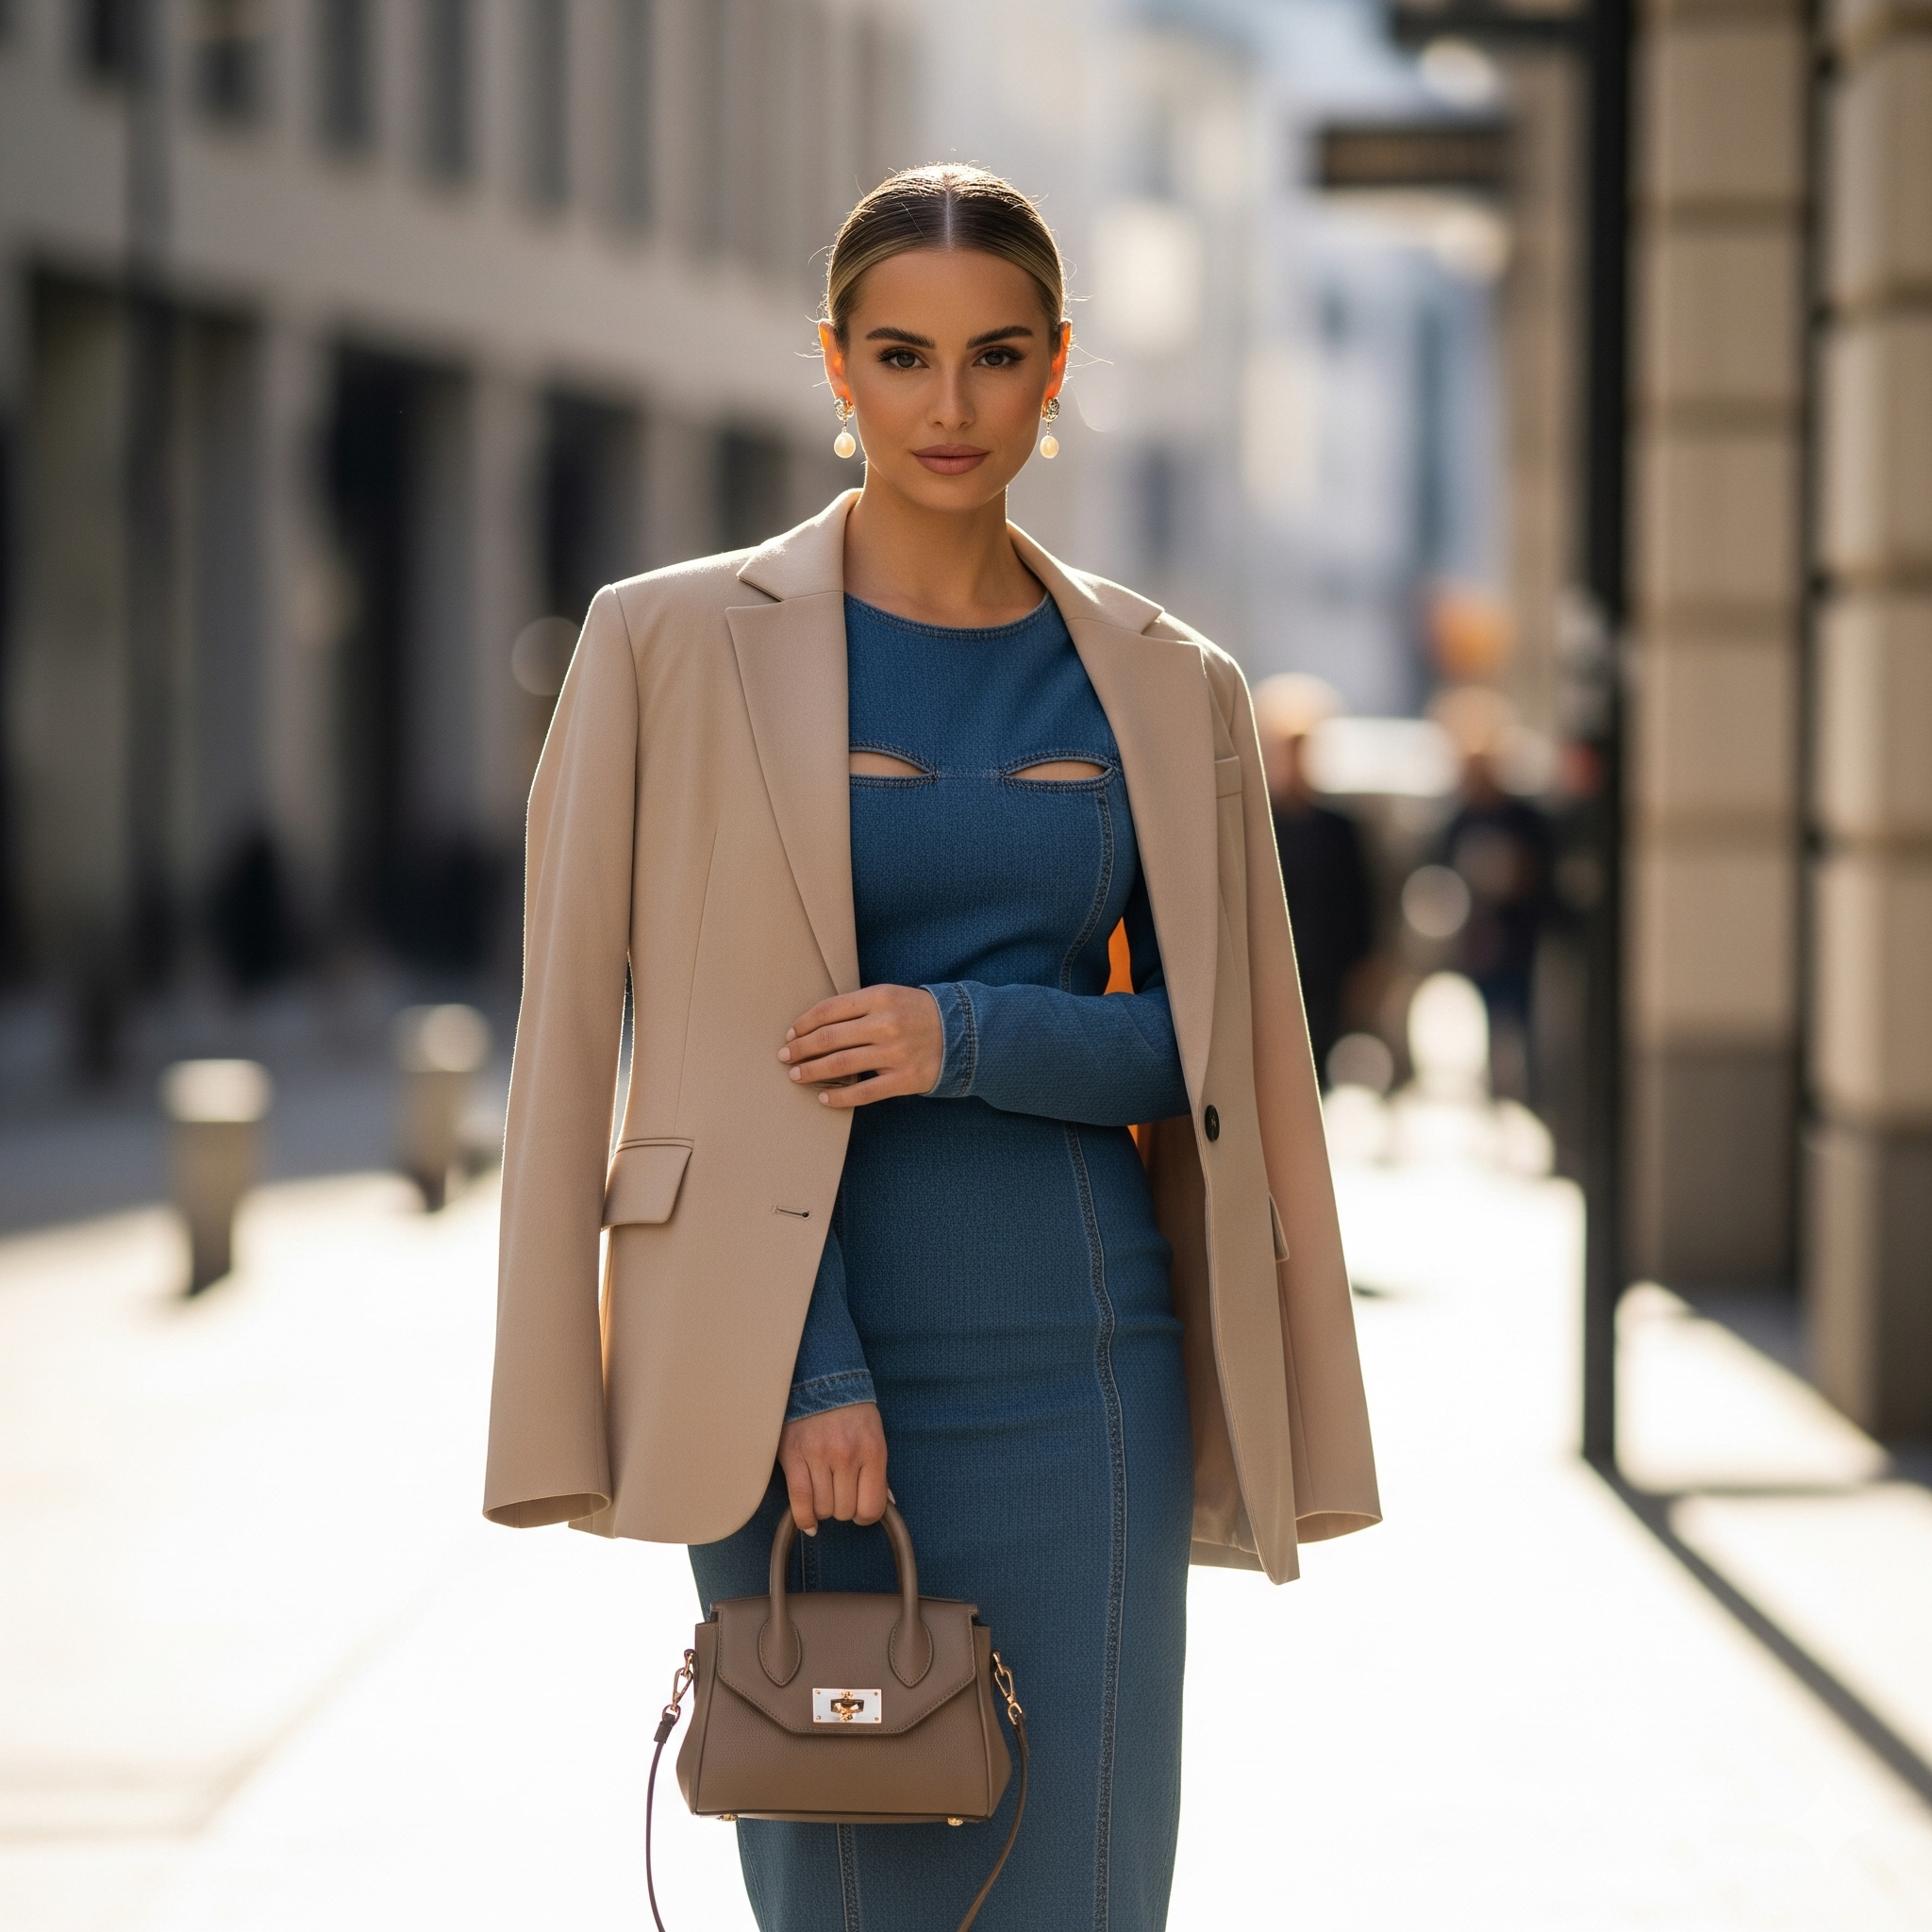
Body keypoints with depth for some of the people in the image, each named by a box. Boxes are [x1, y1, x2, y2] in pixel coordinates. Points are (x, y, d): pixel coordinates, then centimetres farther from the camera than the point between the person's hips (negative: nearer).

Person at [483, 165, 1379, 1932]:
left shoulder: (1170, 691, 8)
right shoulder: (678, 644, 0)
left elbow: (1208, 1057, 8)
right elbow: (700, 1041, -4)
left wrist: (973, 1039, -11)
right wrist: (807, 1373, -12)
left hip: (1078, 1370, 2)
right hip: (795, 1371, -2)